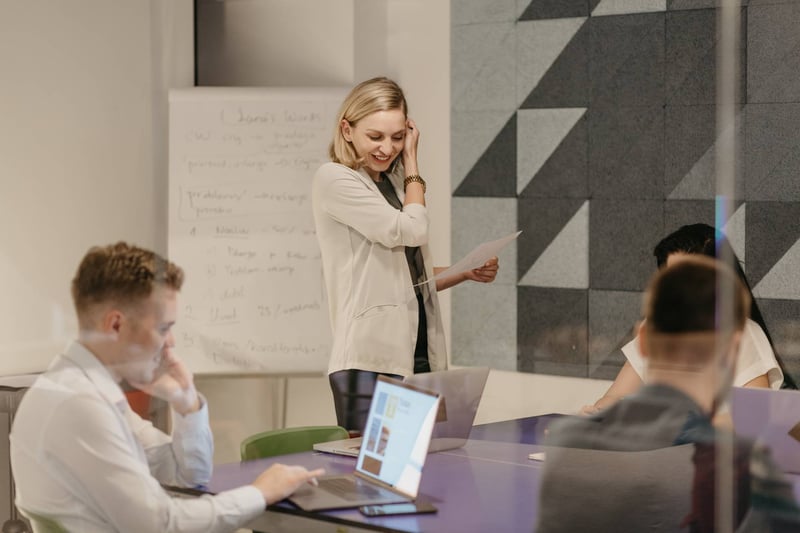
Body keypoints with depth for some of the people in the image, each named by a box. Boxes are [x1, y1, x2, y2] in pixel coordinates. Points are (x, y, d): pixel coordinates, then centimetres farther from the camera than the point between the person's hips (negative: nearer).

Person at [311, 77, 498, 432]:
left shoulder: (393, 180, 16)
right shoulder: (334, 180, -7)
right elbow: (410, 230, -14)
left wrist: (467, 273, 6)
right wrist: (412, 163, 0)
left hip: (420, 357, 7)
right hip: (370, 362, -7)